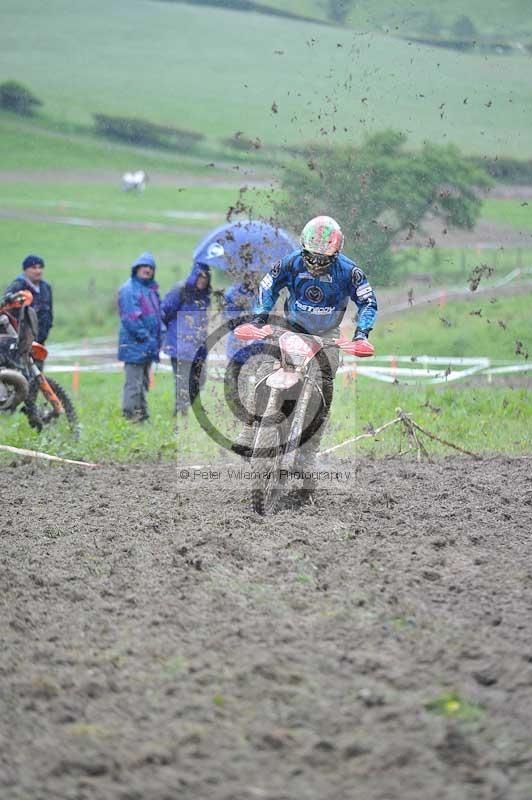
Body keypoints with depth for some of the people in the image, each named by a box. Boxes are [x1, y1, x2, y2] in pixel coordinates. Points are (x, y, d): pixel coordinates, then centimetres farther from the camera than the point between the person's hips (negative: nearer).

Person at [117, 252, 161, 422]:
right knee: (134, 382, -9)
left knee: (144, 382, 14)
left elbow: (158, 314, 22)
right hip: (135, 344, -9)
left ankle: (142, 412, 21)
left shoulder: (152, 289, 17)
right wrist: (145, 337, -18)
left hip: (148, 347, 9)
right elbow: (131, 318, -17)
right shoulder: (129, 289, -10)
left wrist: (157, 339, 11)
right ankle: (130, 413, -7)